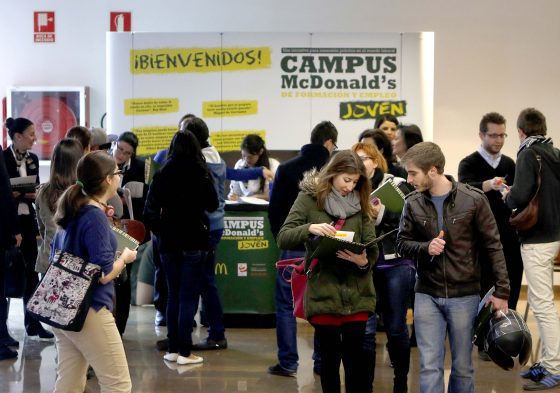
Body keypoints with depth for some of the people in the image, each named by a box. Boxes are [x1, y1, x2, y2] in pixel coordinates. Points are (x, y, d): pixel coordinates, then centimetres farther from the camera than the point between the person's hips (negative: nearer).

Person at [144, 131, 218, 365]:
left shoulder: (162, 175, 0)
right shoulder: (200, 174, -8)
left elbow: (150, 211, -4)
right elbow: (212, 205, 2)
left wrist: (160, 232, 7)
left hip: (169, 242, 3)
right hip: (194, 241, -3)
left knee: (173, 295, 14)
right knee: (189, 297, 1)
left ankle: (172, 349, 16)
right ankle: (184, 352, 0)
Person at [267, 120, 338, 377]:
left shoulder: (287, 169, -1)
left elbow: (274, 209, -1)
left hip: (293, 248, -1)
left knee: (286, 305, 5)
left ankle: (288, 363, 2)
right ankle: (322, 362, 10)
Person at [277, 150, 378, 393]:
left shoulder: (360, 203, 9)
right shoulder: (309, 198, 1)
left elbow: (373, 249, 5)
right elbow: (283, 239, -5)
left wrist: (364, 261, -17)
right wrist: (310, 228, -23)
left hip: (356, 295, 2)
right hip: (323, 294, -2)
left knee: (355, 358, 4)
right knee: (330, 357, 7)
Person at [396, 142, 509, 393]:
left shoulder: (473, 200, -8)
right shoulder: (413, 203, -1)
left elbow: (493, 246, -4)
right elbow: (402, 244, 6)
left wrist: (502, 291, -6)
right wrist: (425, 248, -15)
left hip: (464, 296, -2)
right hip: (427, 296, 2)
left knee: (462, 367, 10)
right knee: (430, 366, 0)